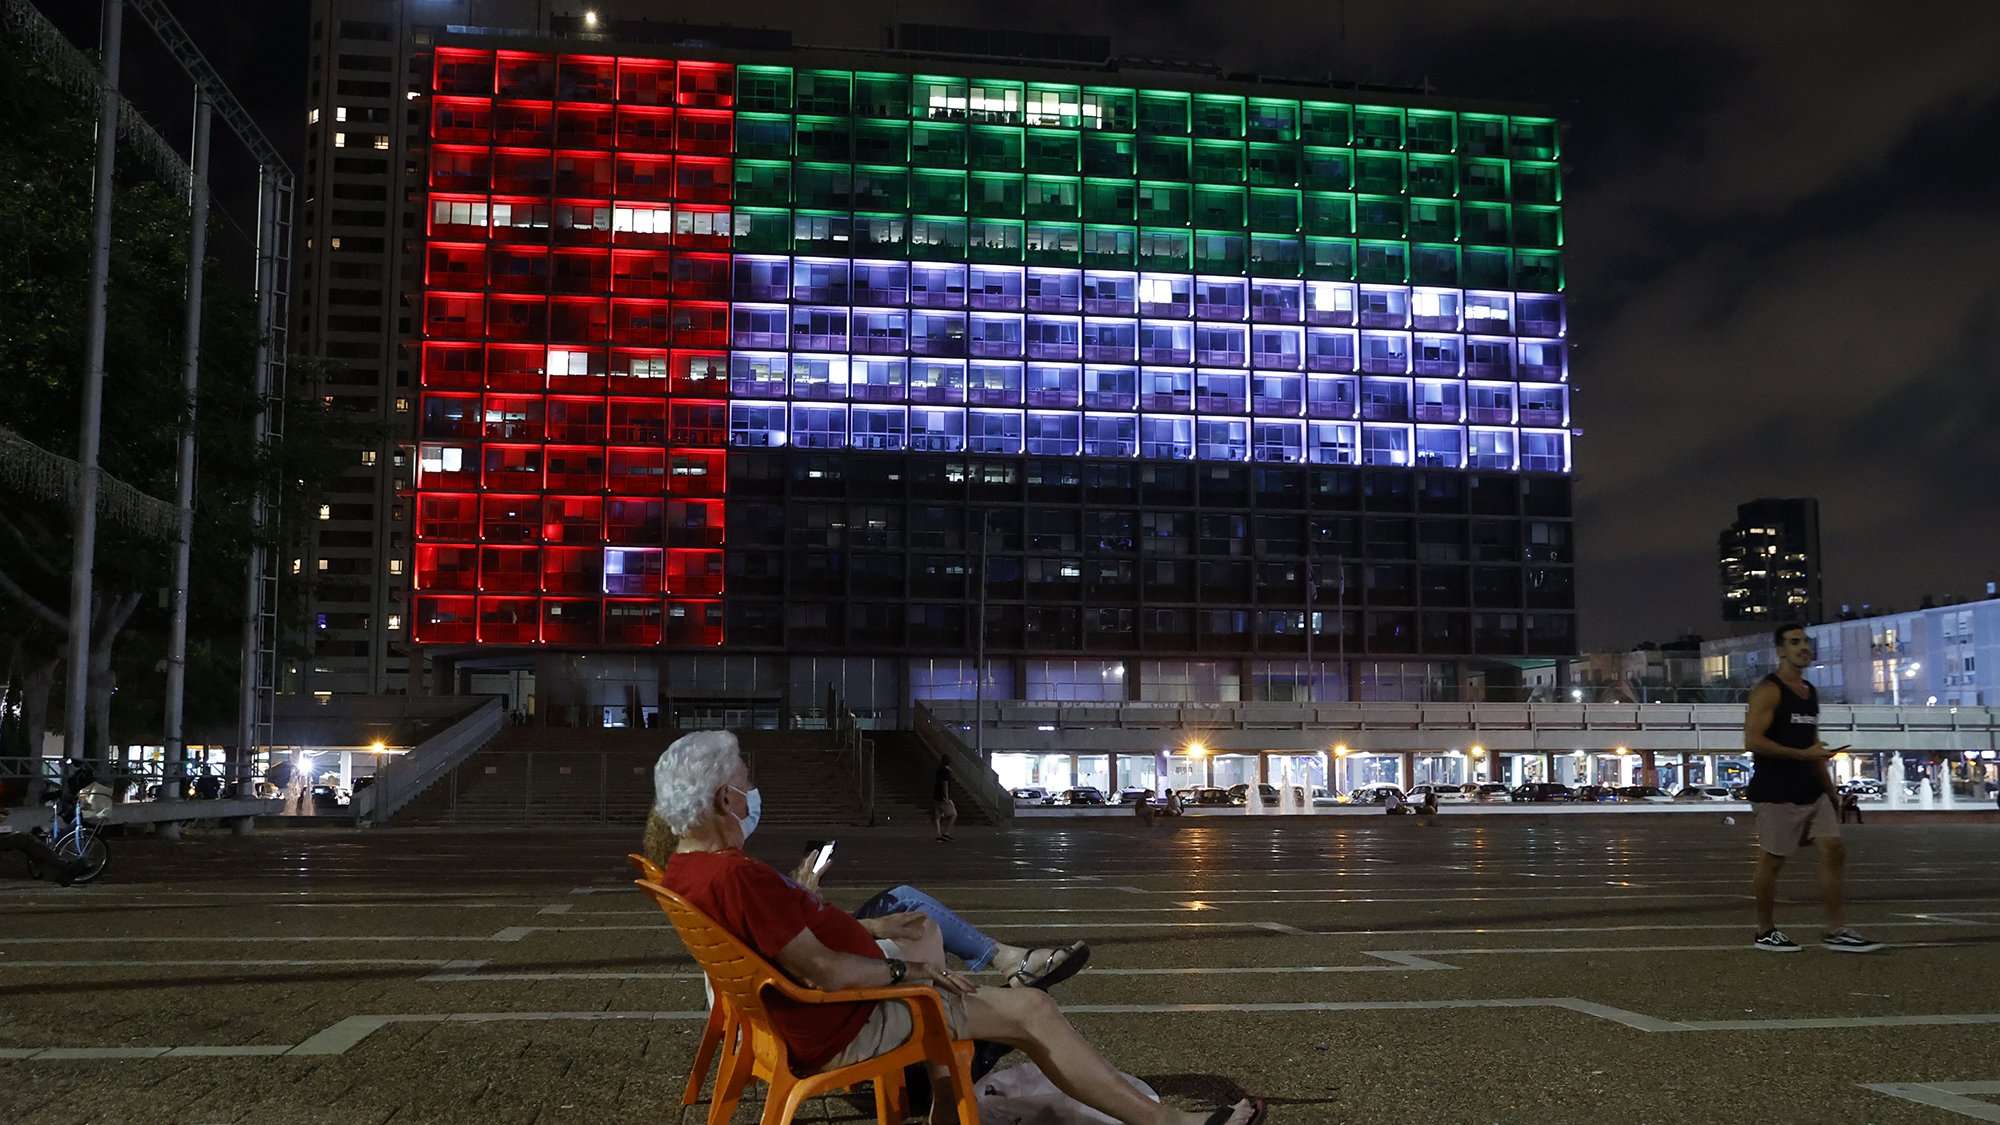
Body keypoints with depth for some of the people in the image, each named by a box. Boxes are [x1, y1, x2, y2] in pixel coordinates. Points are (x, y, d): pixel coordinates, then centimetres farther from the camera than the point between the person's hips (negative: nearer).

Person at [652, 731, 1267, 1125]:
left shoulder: (688, 866, 2)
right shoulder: (735, 875, -31)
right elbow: (817, 970, -29)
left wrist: (867, 931, 14)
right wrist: (905, 970, -15)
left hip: (800, 1017, 10)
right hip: (841, 1029, -10)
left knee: (926, 938, 30)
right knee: (1031, 1010, -6)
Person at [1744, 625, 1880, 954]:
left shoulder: (1810, 693, 16)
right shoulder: (1768, 691, -10)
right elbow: (1753, 741, -20)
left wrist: (1830, 789, 21)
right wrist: (1803, 754, -21)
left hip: (1811, 790, 8)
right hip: (1776, 793, -8)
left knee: (1834, 851, 2)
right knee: (1772, 860, 0)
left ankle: (1836, 932, 7)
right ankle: (1765, 932, 12)